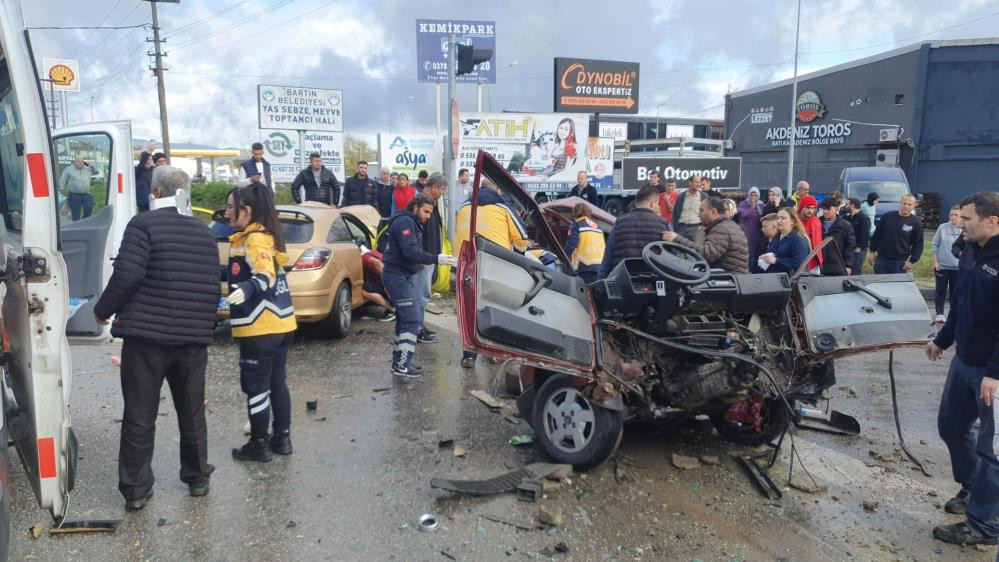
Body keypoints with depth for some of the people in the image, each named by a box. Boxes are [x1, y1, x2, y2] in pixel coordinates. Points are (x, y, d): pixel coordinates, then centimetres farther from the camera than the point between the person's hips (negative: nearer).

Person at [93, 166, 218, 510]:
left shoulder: (144, 224, -7)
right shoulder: (205, 233, 10)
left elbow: (128, 275, -16)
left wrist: (103, 310, -1)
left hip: (146, 336, -4)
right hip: (194, 338, 5)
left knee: (140, 416, 6)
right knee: (192, 413, 16)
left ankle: (135, 489, 13)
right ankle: (198, 478, 27)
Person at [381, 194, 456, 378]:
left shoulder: (412, 223, 20)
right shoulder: (405, 222, -14)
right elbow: (410, 251, -26)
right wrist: (436, 259, -30)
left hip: (406, 276, 11)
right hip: (399, 277, -11)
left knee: (405, 320, 15)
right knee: (412, 320, -11)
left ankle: (399, 362, 22)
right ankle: (402, 366, -8)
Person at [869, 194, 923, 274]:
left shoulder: (916, 222, -1)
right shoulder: (887, 216, 3)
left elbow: (918, 244, 1)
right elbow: (876, 235, 10)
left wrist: (912, 260, -7)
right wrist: (872, 252, 7)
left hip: (900, 263, -1)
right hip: (881, 259, 2)